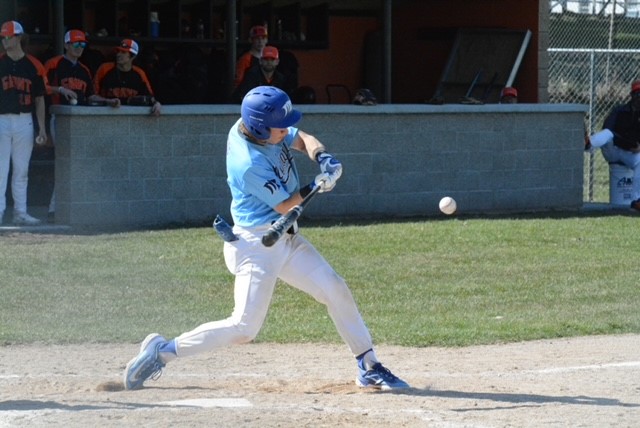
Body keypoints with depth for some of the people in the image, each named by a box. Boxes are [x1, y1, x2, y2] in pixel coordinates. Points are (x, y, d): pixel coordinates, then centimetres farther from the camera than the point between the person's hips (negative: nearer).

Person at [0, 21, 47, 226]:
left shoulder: (34, 66, 6)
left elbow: (39, 99, 9)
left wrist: (42, 128, 4)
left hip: (25, 122, 2)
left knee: (21, 170, 8)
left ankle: (20, 213, 13)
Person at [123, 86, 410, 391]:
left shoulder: (255, 126, -4)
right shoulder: (249, 163, -28)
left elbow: (303, 139, 6)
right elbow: (284, 205, -20)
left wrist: (322, 157, -13)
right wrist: (316, 186, -17)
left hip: (287, 239, 9)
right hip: (256, 245, -9)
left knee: (336, 291, 5)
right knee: (244, 329, -12)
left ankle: (369, 368, 14)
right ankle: (162, 351, -1)